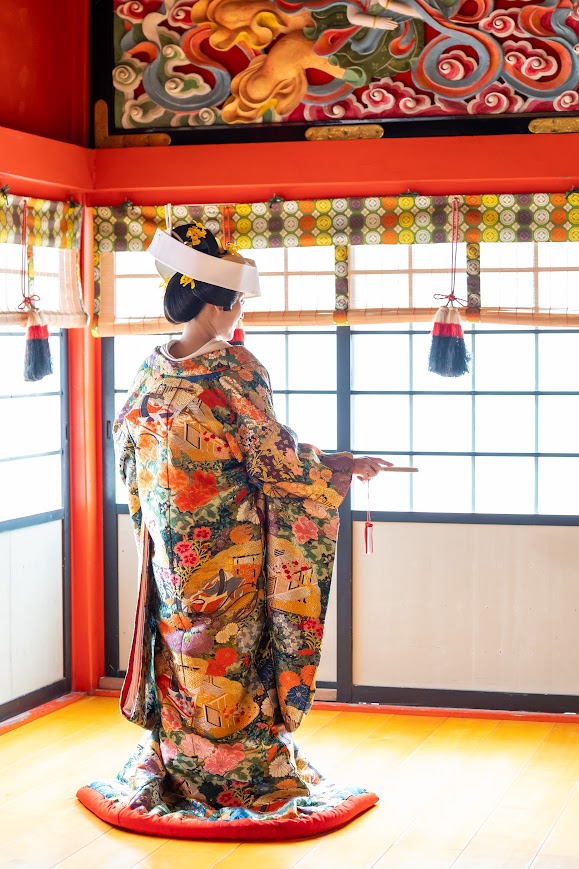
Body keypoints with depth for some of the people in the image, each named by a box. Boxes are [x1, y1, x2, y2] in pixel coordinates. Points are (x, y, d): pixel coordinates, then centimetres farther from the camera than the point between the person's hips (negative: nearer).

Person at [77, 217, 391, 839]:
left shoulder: (152, 370, 2)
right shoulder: (235, 368, -16)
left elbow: (127, 447, 11)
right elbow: (274, 455, -13)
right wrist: (345, 467, -1)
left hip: (172, 546, 5)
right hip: (231, 547, -5)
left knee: (180, 652, 14)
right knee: (232, 655, 3)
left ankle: (169, 769, 21)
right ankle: (245, 775, 12)